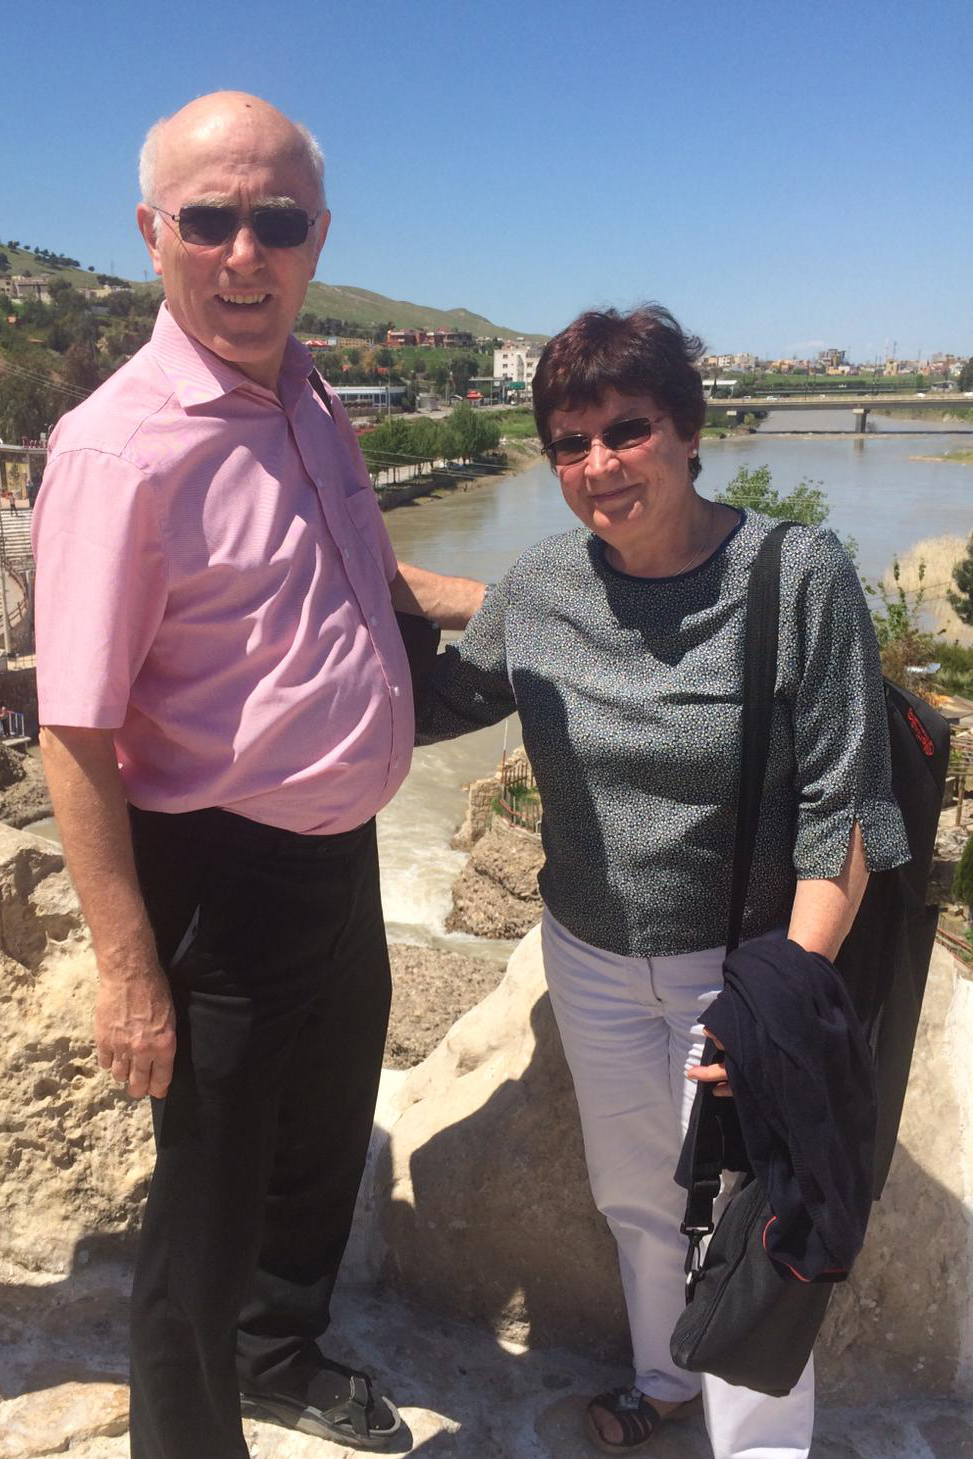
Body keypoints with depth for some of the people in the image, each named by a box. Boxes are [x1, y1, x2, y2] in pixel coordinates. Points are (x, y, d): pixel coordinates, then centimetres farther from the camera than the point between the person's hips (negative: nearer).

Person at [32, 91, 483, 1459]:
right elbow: (76, 735, -21)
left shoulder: (307, 402, 4)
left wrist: (470, 598, 8)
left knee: (327, 1143, 27)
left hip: (341, 855, 8)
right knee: (212, 1201, 12)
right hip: (223, 878, -8)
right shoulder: (120, 447, -20)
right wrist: (129, 971, -21)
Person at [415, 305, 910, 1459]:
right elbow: (437, 701, 10)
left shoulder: (799, 576, -18)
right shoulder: (539, 589, -6)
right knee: (636, 1197, 23)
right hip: (589, 953, 5)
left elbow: (842, 807, -16)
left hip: (737, 958, -4)